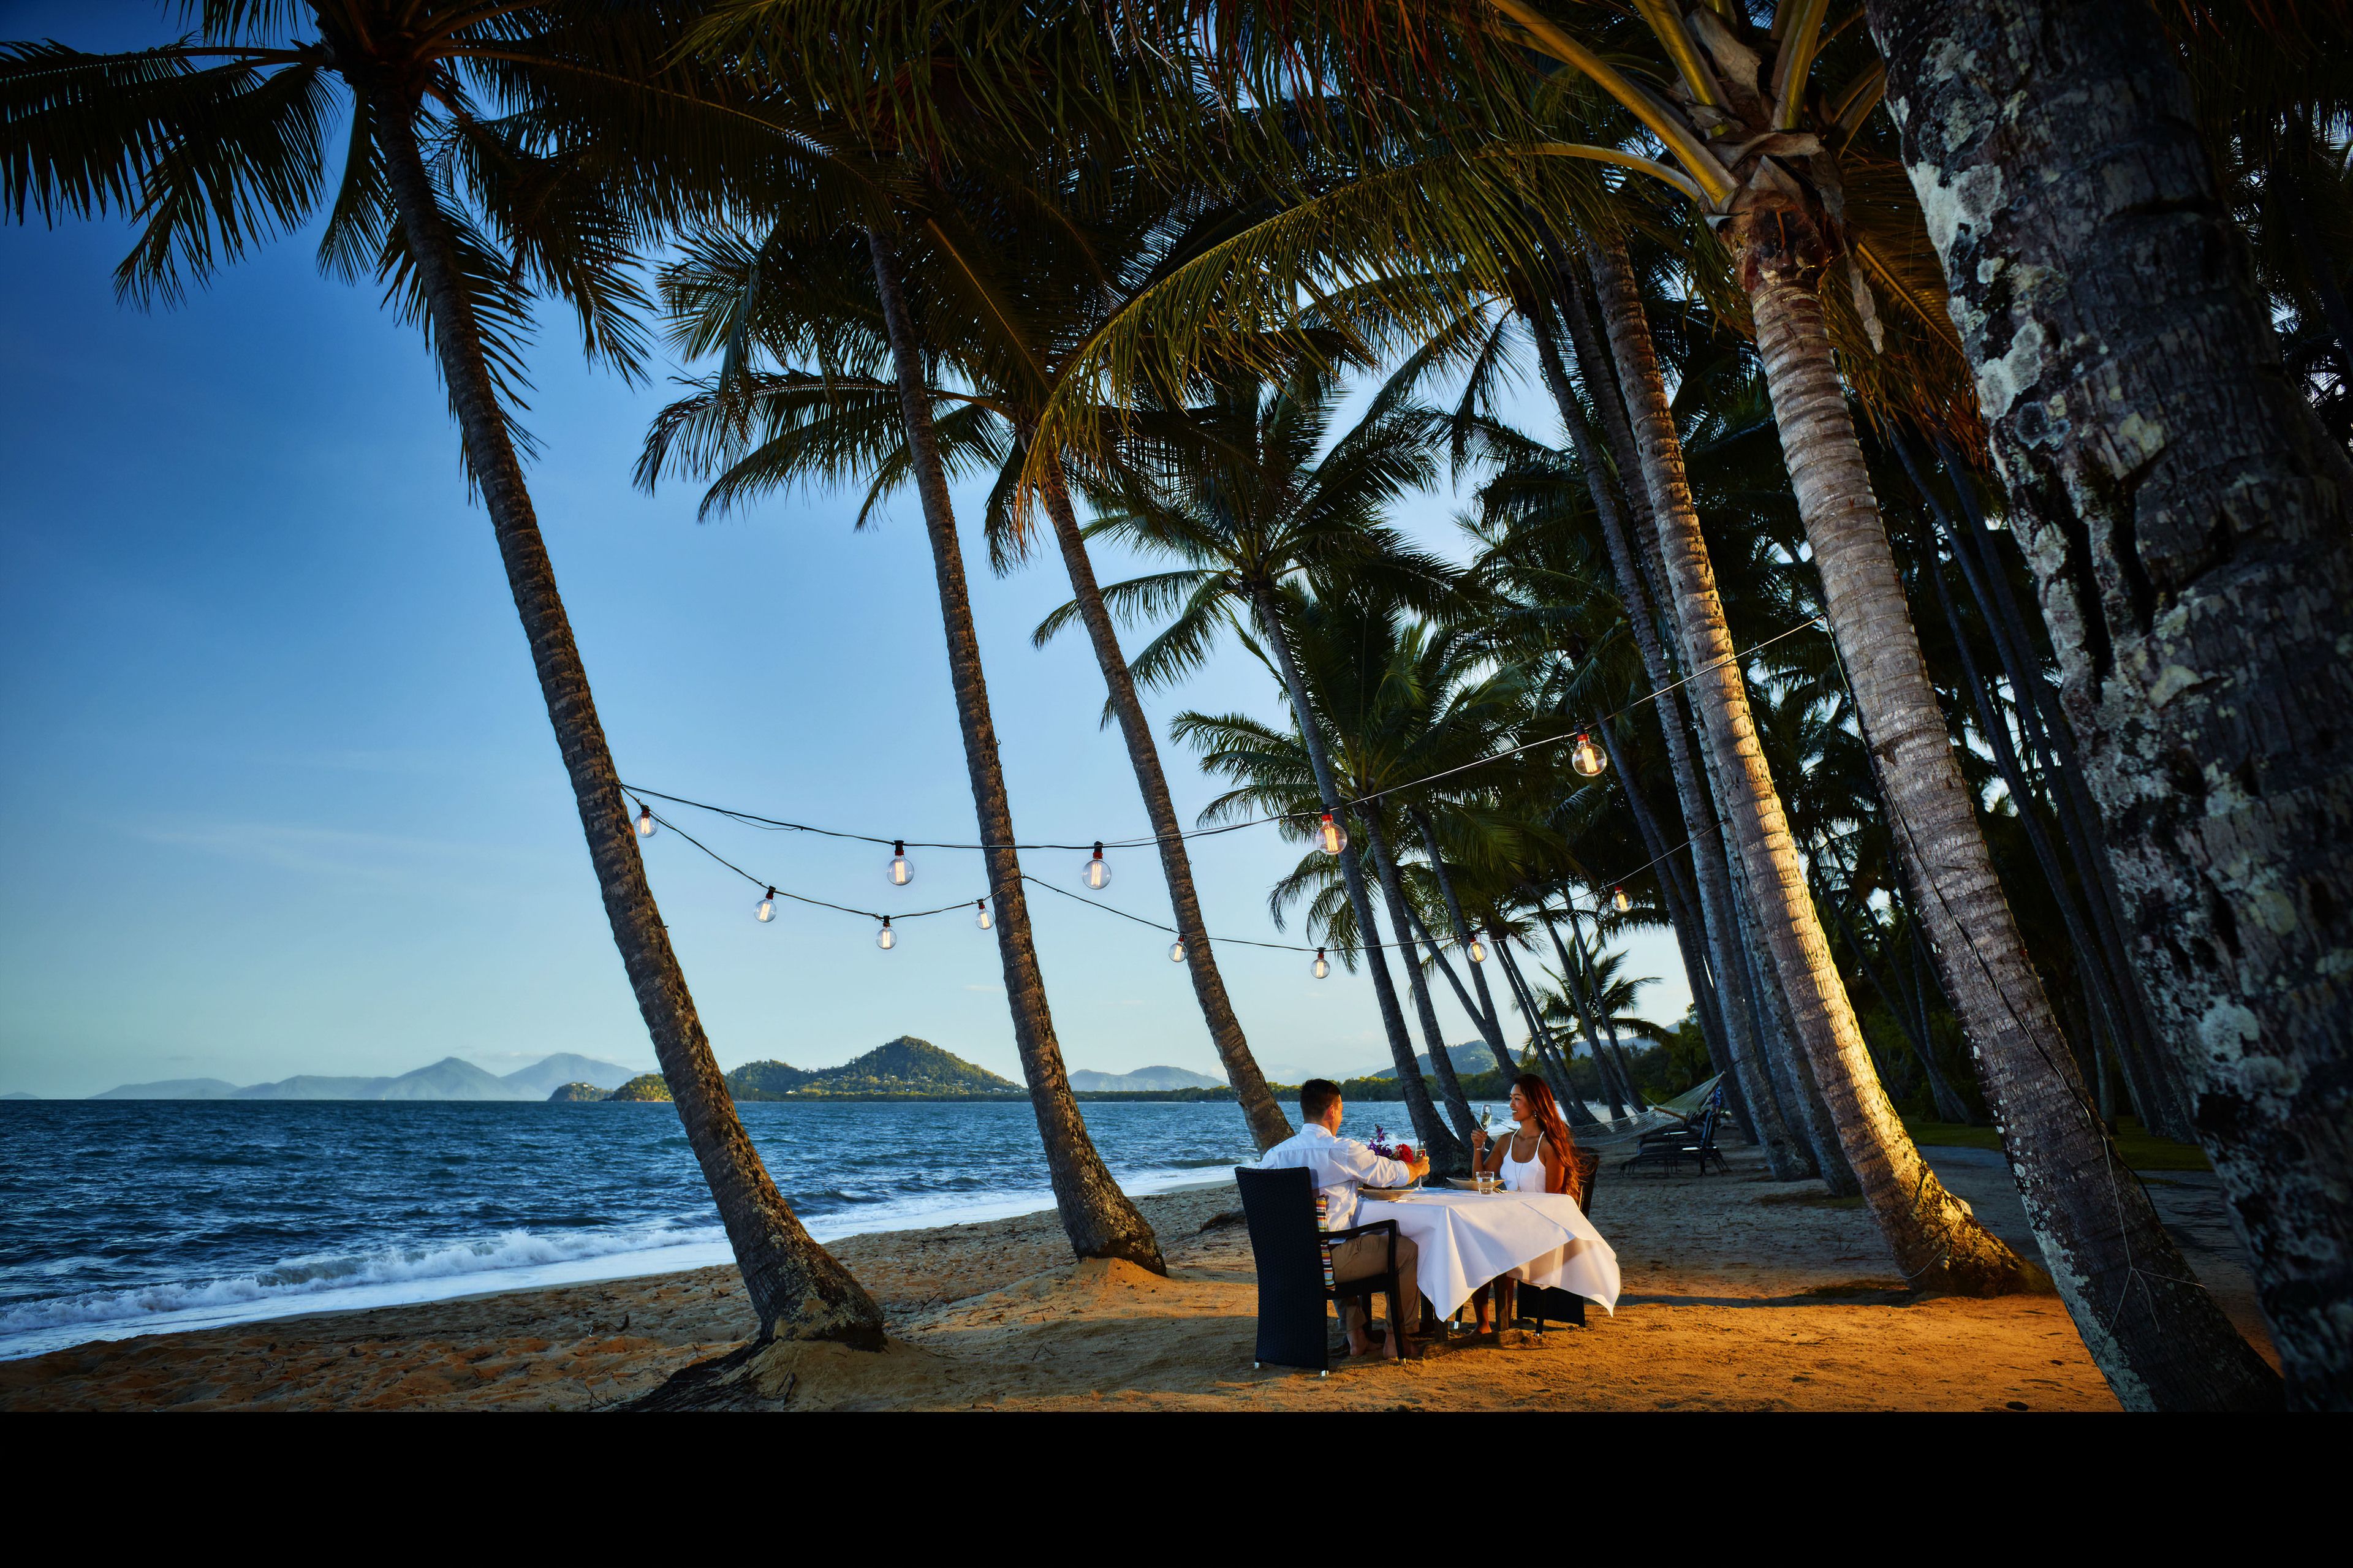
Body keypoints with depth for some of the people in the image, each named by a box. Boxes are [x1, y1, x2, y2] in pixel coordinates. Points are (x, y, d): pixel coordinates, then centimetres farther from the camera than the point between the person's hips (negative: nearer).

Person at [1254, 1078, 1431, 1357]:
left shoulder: (1275, 1154, 2)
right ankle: (1398, 1338, 23)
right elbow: (1395, 1175, 1)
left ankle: (1356, 1335, 34)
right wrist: (1419, 1167, 26)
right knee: (1407, 1250, 12)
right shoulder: (1343, 1151, -14)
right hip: (1329, 1261, -7)